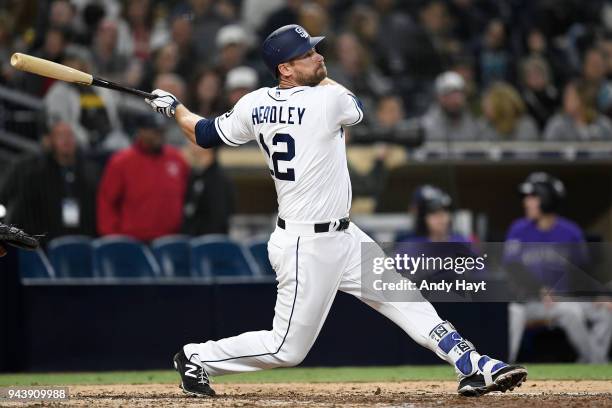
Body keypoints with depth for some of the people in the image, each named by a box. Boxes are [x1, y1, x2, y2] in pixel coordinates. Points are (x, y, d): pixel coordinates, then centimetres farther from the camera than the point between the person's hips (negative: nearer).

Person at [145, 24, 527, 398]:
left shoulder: (255, 105, -1)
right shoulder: (326, 101, -21)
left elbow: (206, 135, 12)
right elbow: (356, 107, 3)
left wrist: (174, 107, 30)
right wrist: (321, 78, 15)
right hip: (307, 248, -9)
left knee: (404, 298, 8)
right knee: (287, 348, 2)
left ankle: (475, 368, 8)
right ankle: (197, 358, 16)